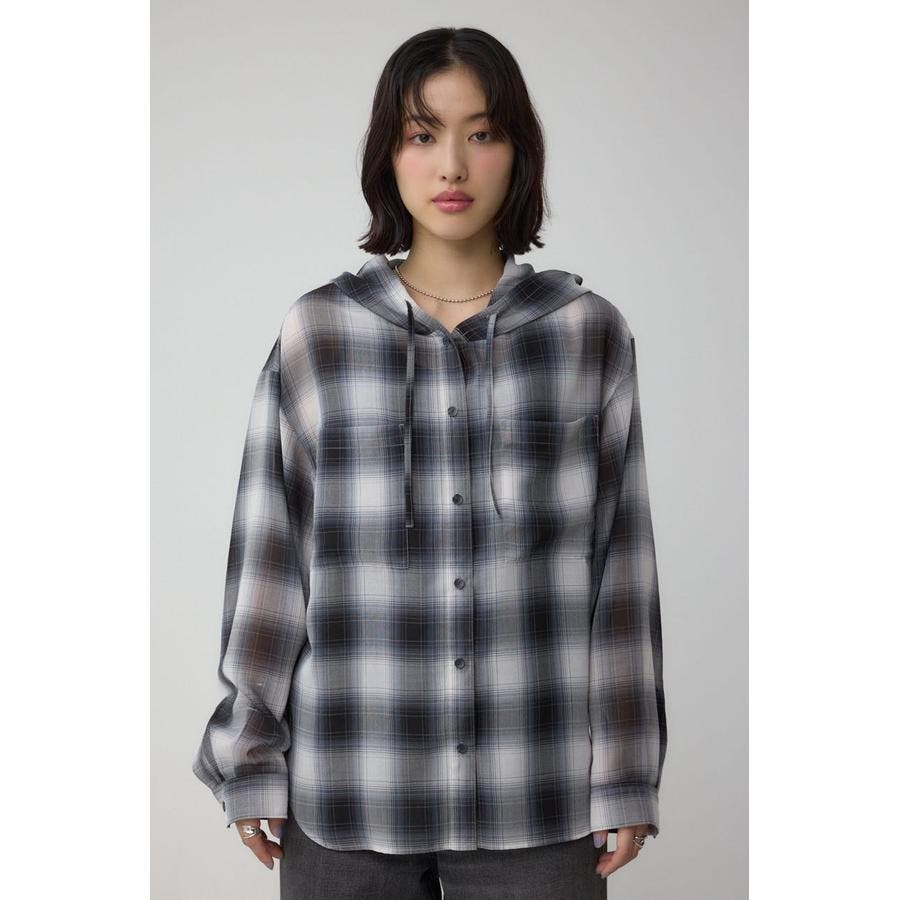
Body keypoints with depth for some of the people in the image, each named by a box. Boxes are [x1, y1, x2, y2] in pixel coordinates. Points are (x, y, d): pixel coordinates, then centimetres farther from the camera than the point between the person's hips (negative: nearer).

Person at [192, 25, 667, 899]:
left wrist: (625, 776, 2)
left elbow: (620, 562, 3)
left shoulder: (590, 333, 1)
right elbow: (268, 559, 3)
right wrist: (251, 758, 4)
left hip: (536, 803, 0)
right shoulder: (315, 335, 0)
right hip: (347, 797, 0)